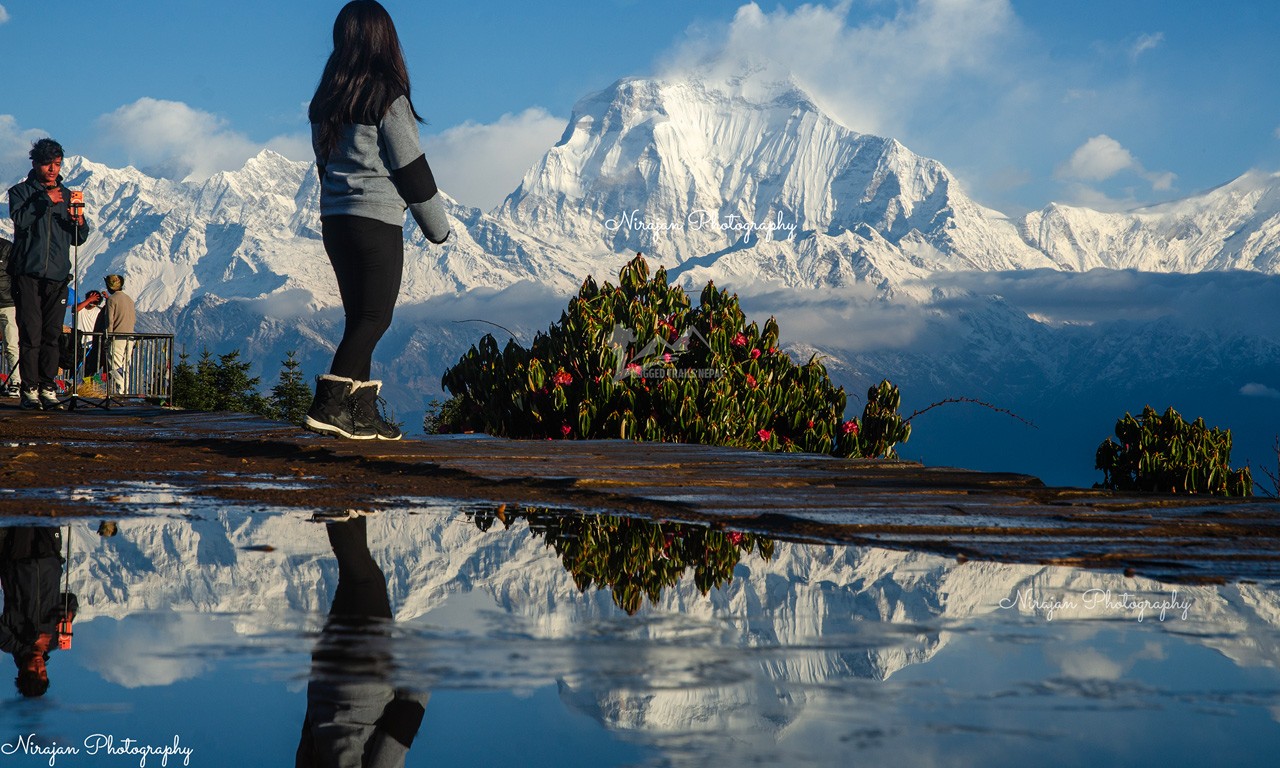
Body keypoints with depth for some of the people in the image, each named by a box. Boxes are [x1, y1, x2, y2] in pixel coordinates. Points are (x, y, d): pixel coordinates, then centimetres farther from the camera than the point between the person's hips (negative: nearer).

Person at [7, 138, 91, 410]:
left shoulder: (67, 195, 17)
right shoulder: (20, 191, 7)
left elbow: (79, 239, 17)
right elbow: (20, 220, -13)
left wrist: (79, 222, -3)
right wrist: (45, 201, -14)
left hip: (58, 276, 3)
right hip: (28, 273, -3)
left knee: (52, 336, 2)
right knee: (30, 334, -7)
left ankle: (48, 388, 6)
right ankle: (30, 390, -5)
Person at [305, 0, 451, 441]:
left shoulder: (325, 101, 9)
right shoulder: (387, 98, -11)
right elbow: (410, 167, -9)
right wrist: (438, 226, 1)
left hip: (334, 219, 7)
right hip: (377, 219, -7)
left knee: (359, 318, 12)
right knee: (375, 317, -3)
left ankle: (363, 414, 11)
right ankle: (328, 406, -13)